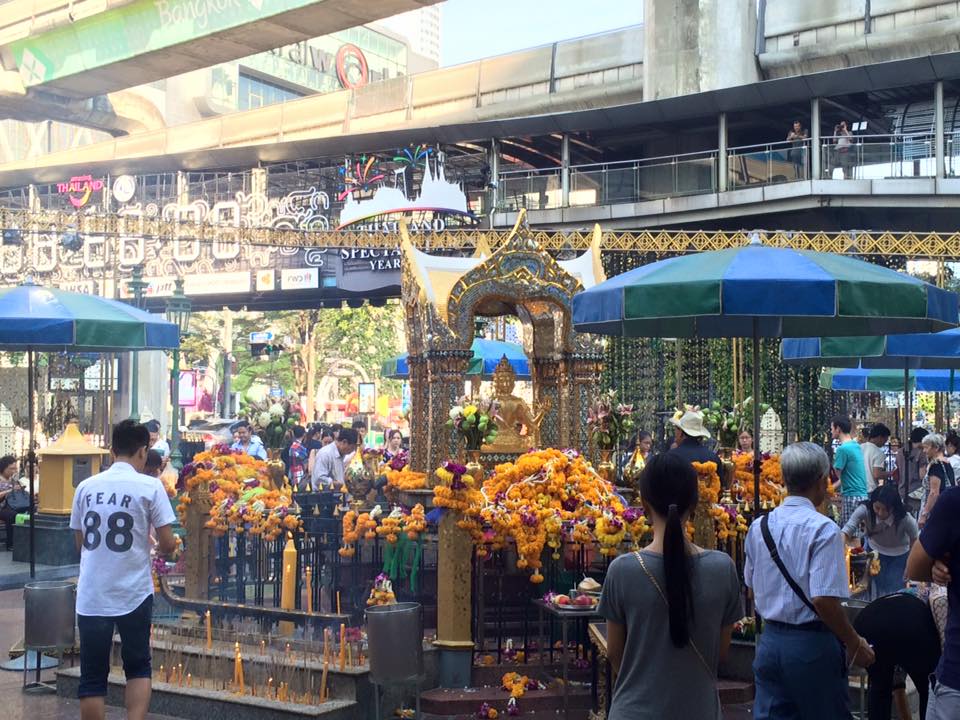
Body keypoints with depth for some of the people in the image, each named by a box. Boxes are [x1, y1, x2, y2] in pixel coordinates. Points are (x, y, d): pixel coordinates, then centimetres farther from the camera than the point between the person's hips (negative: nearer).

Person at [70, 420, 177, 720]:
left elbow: (80, 543, 13)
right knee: (138, 668, 14)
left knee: (92, 677, 10)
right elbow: (167, 545, -8)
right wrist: (153, 545, 14)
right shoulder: (150, 486, -7)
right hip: (134, 594, -2)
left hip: (91, 597, 2)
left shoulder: (86, 487, 4)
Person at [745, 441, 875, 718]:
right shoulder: (823, 529, -16)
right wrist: (855, 644, -10)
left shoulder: (758, 526, 4)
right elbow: (824, 600, -21)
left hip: (769, 641, 6)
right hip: (811, 644, -5)